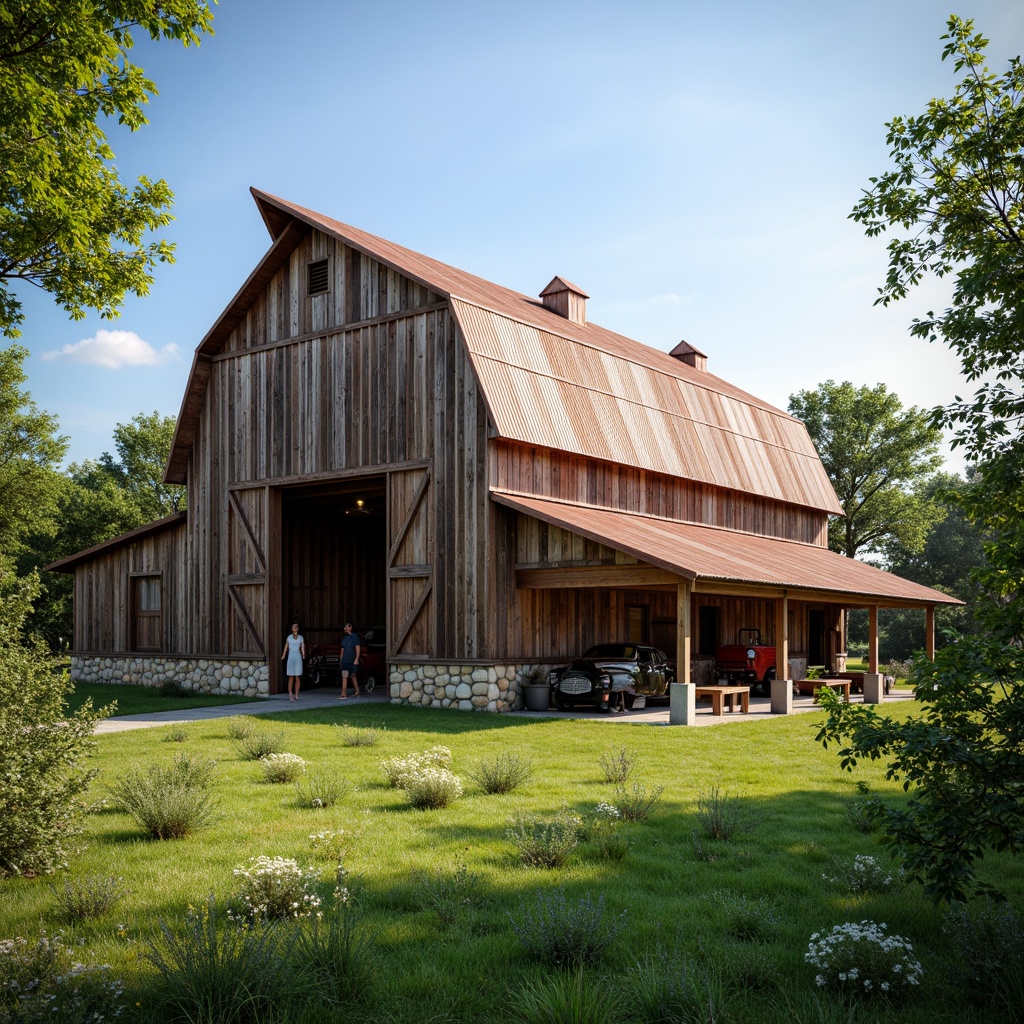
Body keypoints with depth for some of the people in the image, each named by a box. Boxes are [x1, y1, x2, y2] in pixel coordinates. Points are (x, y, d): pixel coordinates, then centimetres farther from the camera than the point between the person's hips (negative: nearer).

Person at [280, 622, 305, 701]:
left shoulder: (301, 637, 6)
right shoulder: (289, 637, 7)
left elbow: (302, 647, -3)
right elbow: (286, 647, 4)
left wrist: (303, 654, -22)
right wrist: (283, 656, -11)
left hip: (298, 657, 0)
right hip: (291, 657, 0)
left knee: (297, 677, 0)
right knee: (291, 677, -2)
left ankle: (296, 695, 7)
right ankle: (290, 695, -1)